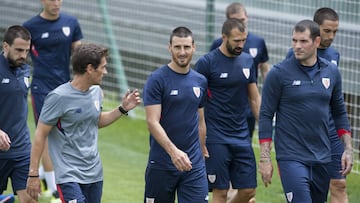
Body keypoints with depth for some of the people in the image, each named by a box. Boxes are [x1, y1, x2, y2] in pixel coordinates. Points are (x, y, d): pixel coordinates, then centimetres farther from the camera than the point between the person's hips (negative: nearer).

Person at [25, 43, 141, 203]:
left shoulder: (96, 92, 7)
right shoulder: (59, 97, -15)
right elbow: (40, 135, -11)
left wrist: (122, 109, 12)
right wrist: (33, 174, -12)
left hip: (94, 173, 7)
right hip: (69, 176, -7)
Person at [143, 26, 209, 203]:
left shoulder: (200, 82, 9)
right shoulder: (157, 79, -8)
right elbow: (152, 122, -15)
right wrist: (173, 151, -27)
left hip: (194, 164, 4)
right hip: (161, 165, -4)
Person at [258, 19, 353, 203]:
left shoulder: (331, 72, 6)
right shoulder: (279, 73, -7)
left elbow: (339, 112, 17)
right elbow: (265, 115, -5)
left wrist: (348, 149, 10)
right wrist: (264, 158, -9)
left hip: (322, 158, 5)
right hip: (291, 158, -5)